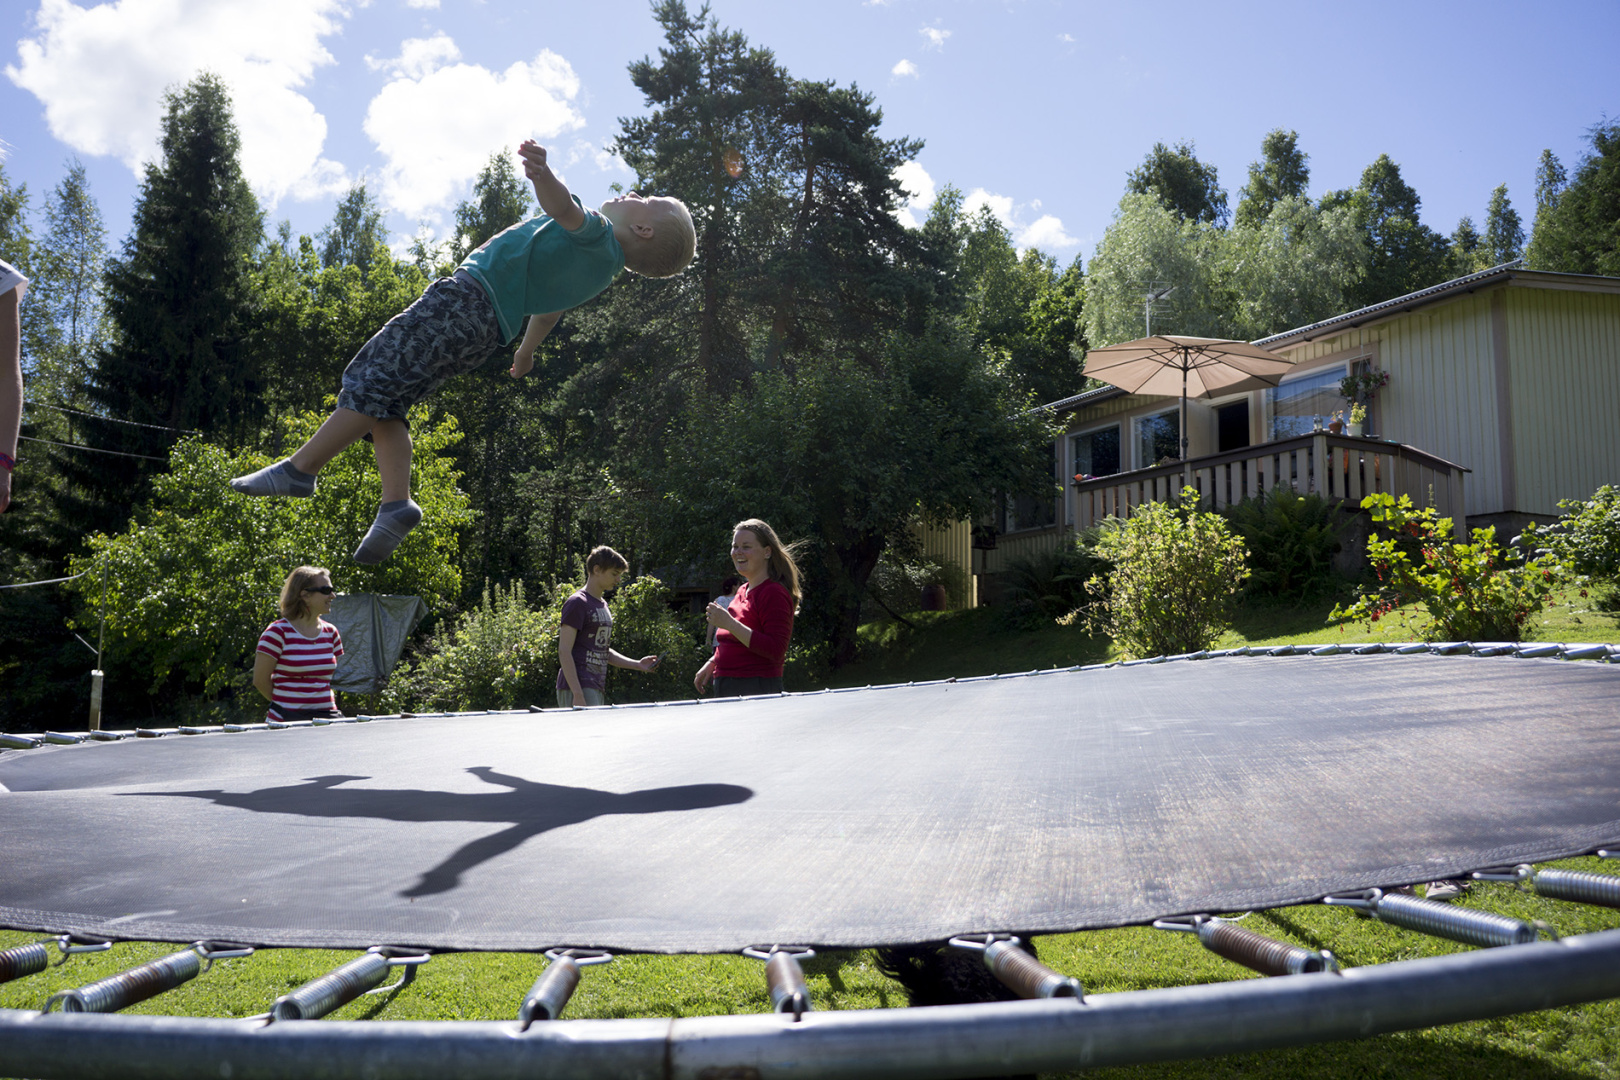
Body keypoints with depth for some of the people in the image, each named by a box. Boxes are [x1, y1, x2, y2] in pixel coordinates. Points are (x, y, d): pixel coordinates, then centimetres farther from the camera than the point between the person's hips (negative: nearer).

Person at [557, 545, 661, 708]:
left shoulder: (603, 606, 19)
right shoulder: (577, 603, -9)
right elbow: (564, 651, -15)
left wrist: (637, 664, 14)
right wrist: (577, 694, -22)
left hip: (597, 690, 9)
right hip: (578, 689, -9)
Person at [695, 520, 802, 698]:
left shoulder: (774, 593, -12)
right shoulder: (742, 591, 16)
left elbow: (776, 651, -23)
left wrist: (730, 624, -24)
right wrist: (712, 663, 16)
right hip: (725, 690, 9)